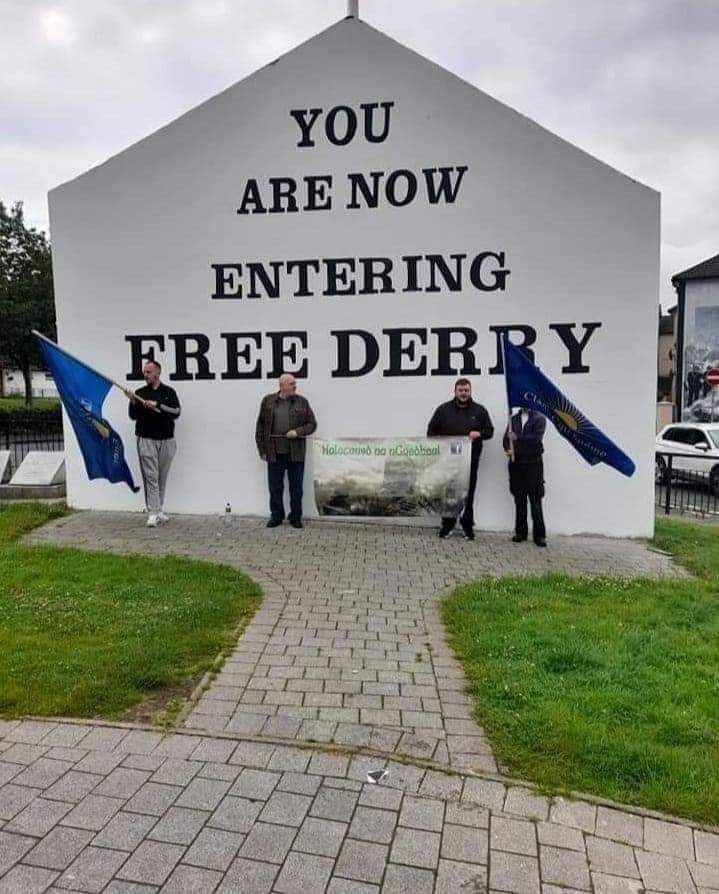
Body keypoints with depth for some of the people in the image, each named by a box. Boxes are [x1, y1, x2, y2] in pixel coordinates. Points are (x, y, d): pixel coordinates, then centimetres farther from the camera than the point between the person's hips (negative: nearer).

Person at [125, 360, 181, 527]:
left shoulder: (169, 392, 4)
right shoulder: (140, 393, 6)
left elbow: (176, 412, -9)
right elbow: (133, 416, 2)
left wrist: (157, 405, -18)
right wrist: (133, 402, -15)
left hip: (166, 441, 1)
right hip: (146, 440, -1)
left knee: (162, 477, 9)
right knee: (150, 477, -7)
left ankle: (160, 510, 20)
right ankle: (153, 514, -8)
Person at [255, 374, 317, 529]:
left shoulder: (302, 402, 3)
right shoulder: (268, 401, 4)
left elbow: (312, 424, 6)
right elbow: (260, 426, 7)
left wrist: (297, 432, -12)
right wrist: (262, 449, 4)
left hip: (296, 453, 0)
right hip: (275, 453, 0)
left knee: (296, 487, 7)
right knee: (275, 487, 8)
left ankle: (296, 517, 20)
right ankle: (276, 516, 22)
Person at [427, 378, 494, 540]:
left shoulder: (479, 410, 6)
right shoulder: (443, 409, 6)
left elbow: (489, 431, 8)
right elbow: (431, 431, 10)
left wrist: (479, 433, -13)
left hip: (470, 460, 0)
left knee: (468, 493, 5)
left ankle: (467, 525, 16)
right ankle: (447, 524, 16)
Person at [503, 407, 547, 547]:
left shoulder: (539, 418, -1)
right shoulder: (513, 419, 12)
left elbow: (536, 438, -14)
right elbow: (506, 438, 7)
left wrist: (518, 437, -14)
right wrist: (508, 449, -12)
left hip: (533, 463, -4)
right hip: (516, 464, 4)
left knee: (535, 501, -3)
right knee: (519, 500, 7)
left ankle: (539, 535, 0)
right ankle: (521, 532, 14)